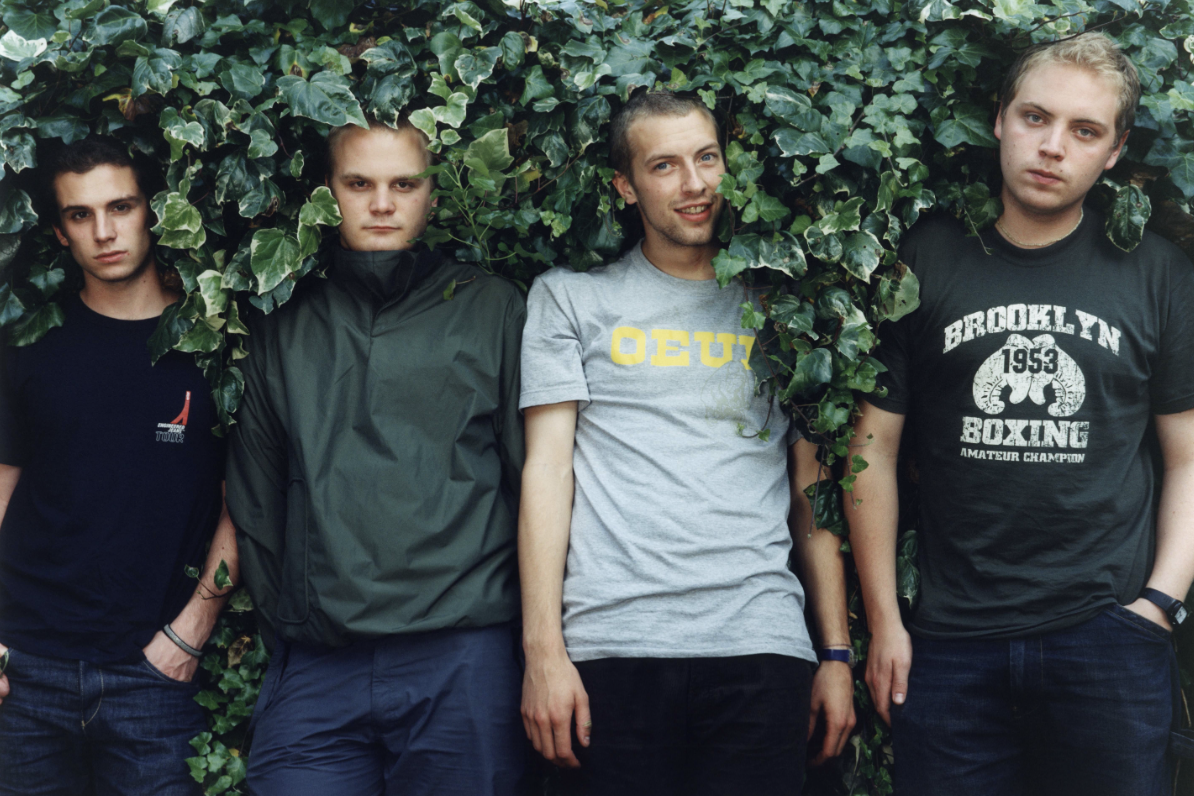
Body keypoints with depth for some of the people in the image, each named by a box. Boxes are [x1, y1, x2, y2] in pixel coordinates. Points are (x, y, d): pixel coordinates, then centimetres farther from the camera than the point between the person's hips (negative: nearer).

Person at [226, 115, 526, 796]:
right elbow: (254, 502, 17)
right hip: (313, 667, 2)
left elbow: (535, 478, 5)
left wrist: (535, 636, 2)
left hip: (462, 661, -2)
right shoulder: (285, 328, 14)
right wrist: (284, 616, 10)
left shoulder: (492, 309, 7)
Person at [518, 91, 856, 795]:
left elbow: (812, 489, 14)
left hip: (759, 641, 1)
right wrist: (544, 650, -5)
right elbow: (547, 468, 3)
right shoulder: (570, 297, 10)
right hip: (613, 642, -1)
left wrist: (839, 654, 8)